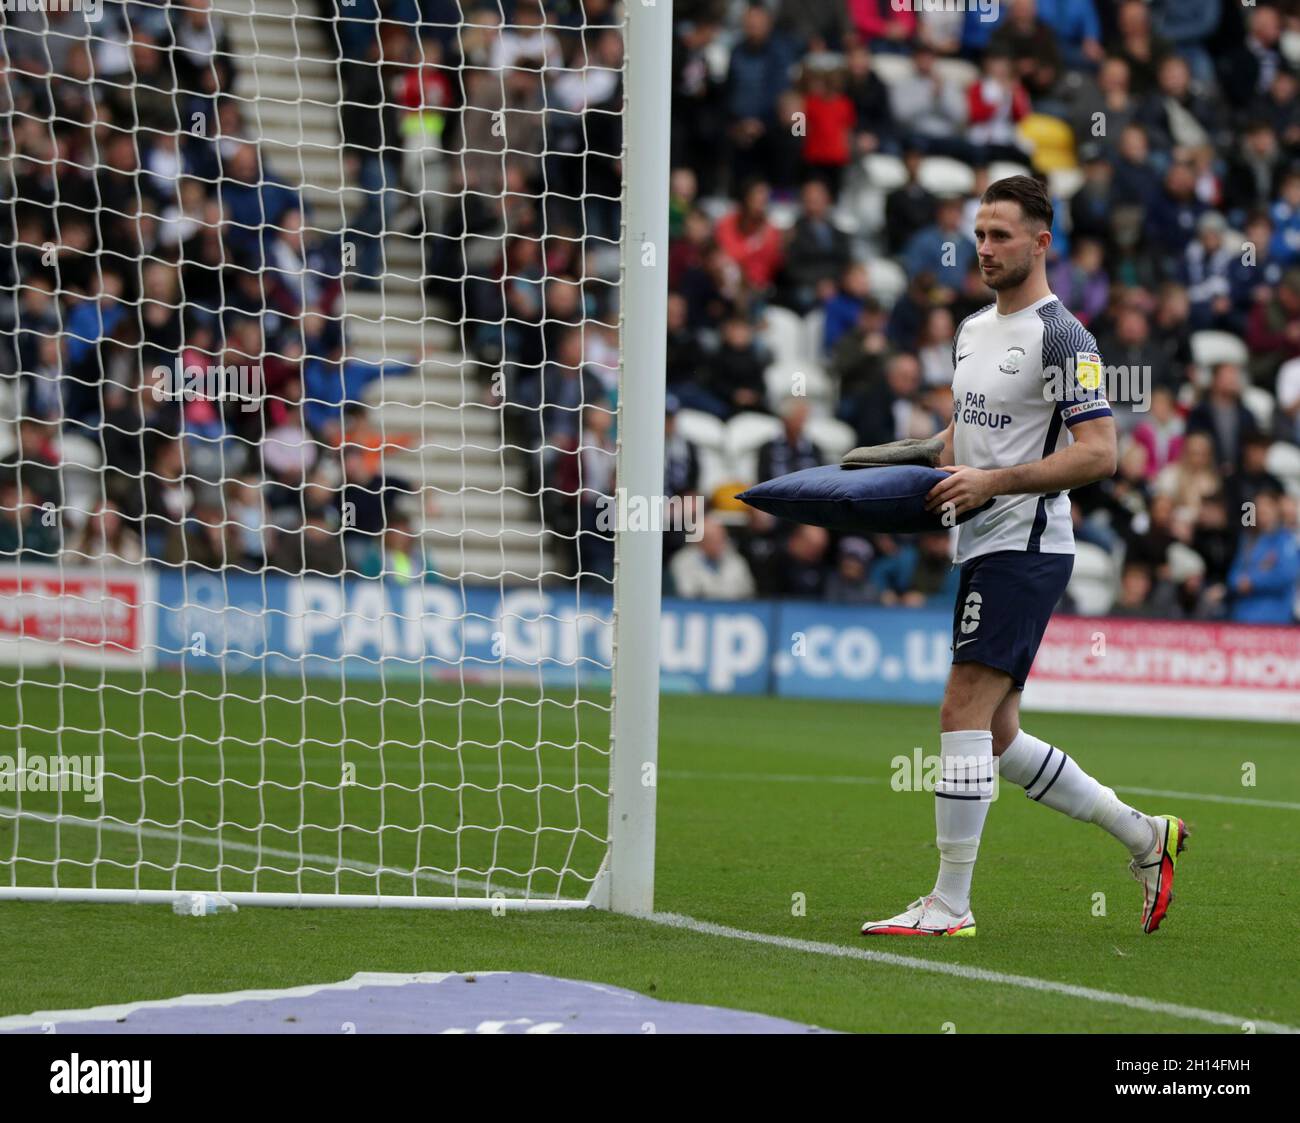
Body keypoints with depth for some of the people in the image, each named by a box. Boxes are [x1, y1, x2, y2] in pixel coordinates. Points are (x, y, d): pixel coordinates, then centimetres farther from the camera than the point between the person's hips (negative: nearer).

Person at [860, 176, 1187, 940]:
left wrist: (991, 481, -23)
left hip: (1026, 547, -10)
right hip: (984, 550, 10)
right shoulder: (974, 330, 16)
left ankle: (950, 905, -10)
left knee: (964, 714, -13)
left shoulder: (1061, 337, -12)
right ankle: (1145, 837, 21)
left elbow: (1099, 452, -18)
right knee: (998, 737, 10)